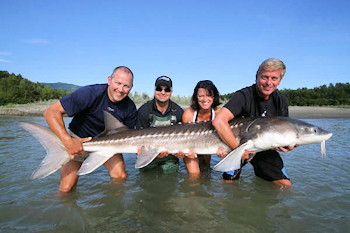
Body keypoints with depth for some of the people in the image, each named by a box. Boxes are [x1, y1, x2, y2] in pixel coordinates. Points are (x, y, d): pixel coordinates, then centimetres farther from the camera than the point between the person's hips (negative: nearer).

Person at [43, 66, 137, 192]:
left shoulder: (130, 107, -14)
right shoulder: (90, 93, -29)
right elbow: (51, 112, -28)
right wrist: (68, 141, -37)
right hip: (77, 140, -3)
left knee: (120, 177, -9)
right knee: (66, 189, -9)